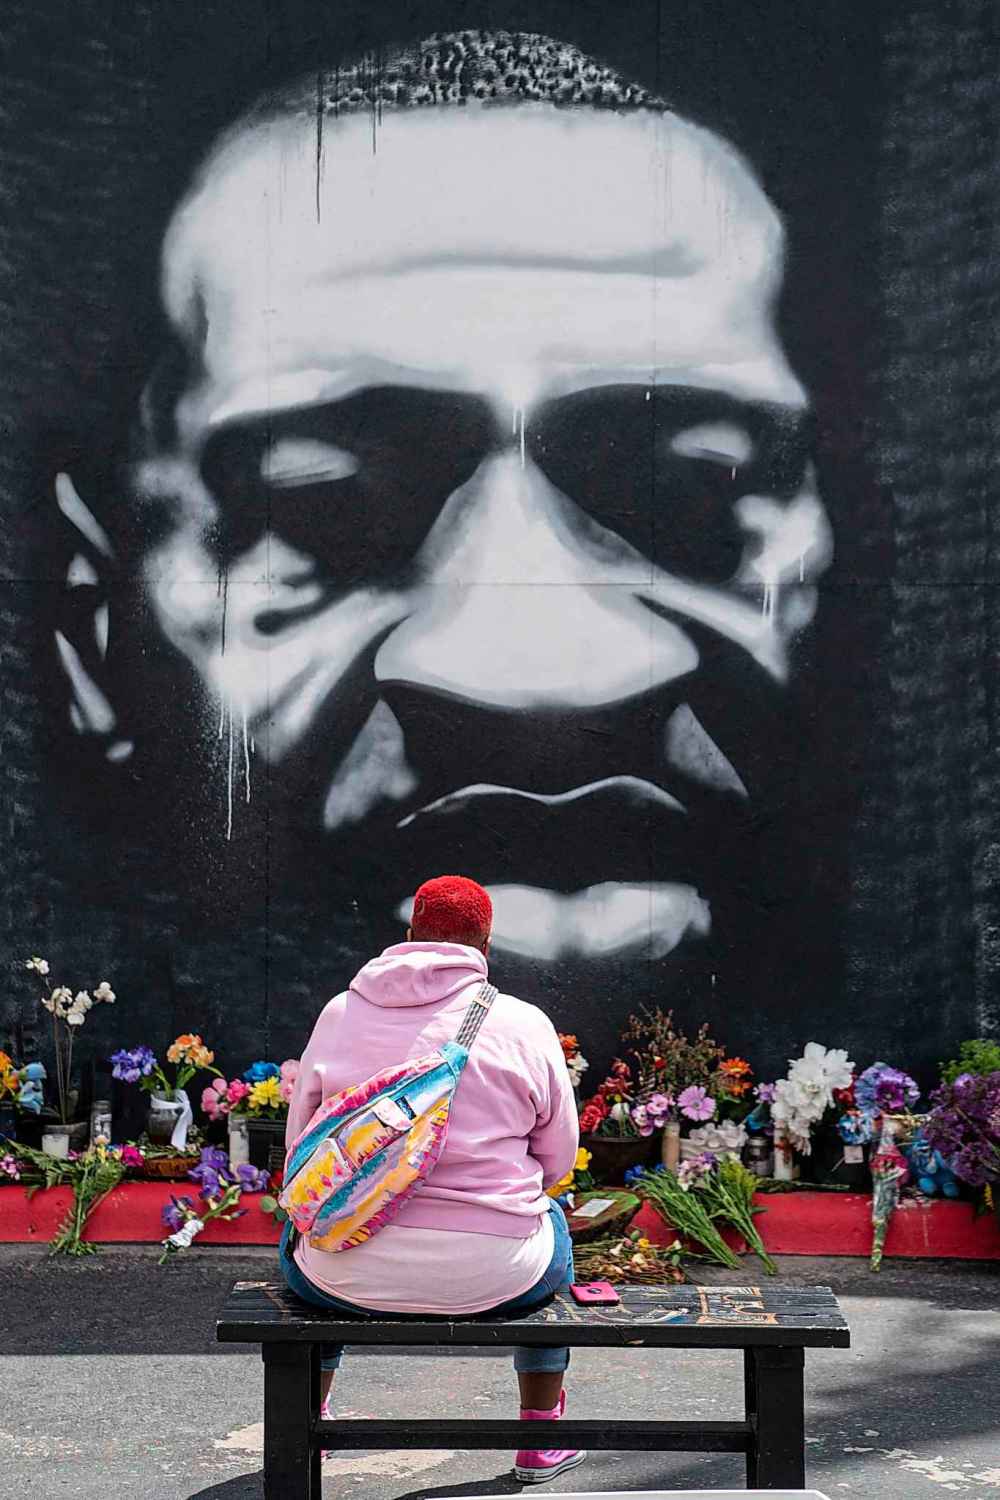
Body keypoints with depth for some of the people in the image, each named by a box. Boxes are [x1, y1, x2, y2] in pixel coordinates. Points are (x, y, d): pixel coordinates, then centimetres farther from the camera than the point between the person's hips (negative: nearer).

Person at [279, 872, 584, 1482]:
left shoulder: (339, 1014, 1)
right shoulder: (526, 1025, -4)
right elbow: (556, 1160, 4)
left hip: (352, 1275, 1)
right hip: (492, 1276, -1)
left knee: (299, 1237, 37)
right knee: (552, 1221, 35)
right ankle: (542, 1443, 38)